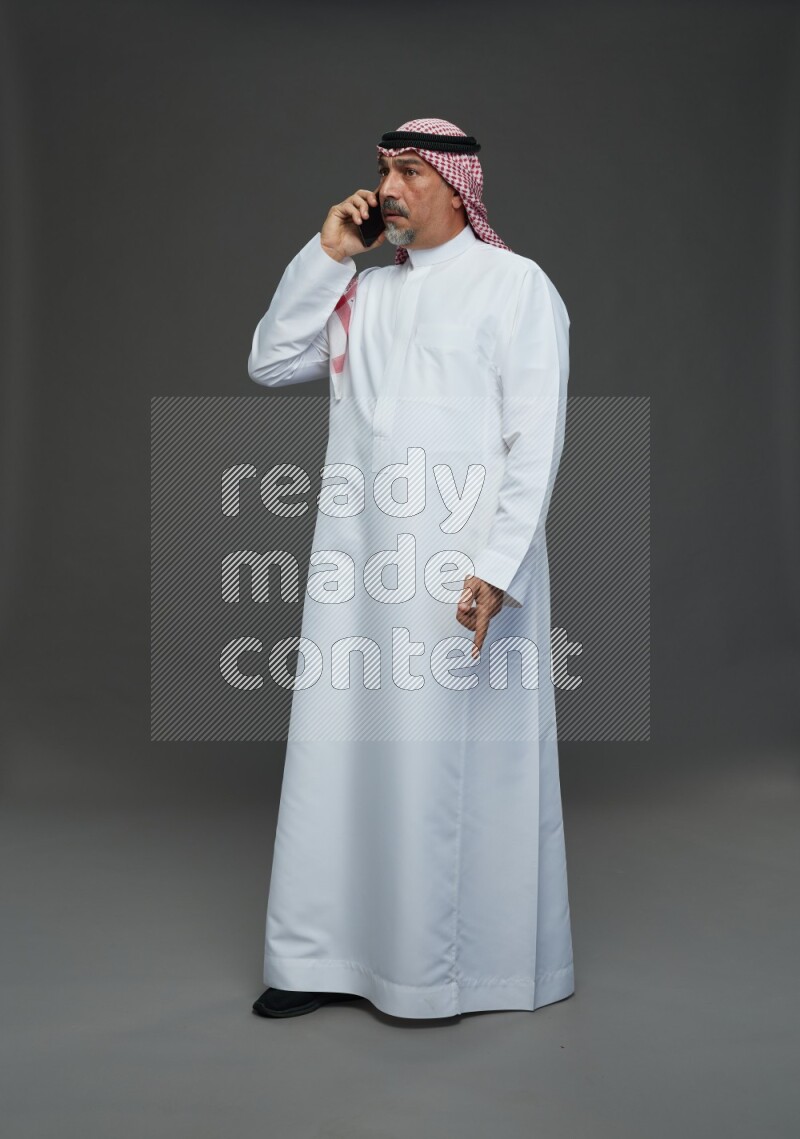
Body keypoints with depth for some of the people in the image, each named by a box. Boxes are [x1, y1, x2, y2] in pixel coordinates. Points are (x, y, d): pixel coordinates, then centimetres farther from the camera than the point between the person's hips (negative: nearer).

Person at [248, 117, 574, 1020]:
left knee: (458, 766, 1)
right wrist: (325, 253, 4)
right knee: (339, 754, 8)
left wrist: (498, 566, -17)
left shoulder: (516, 285, -1)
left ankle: (457, 964, 18)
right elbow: (270, 363, 9)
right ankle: (329, 955, 21)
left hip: (463, 569, -5)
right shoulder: (361, 292, 16)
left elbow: (536, 440, -7)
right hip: (356, 564, 5)